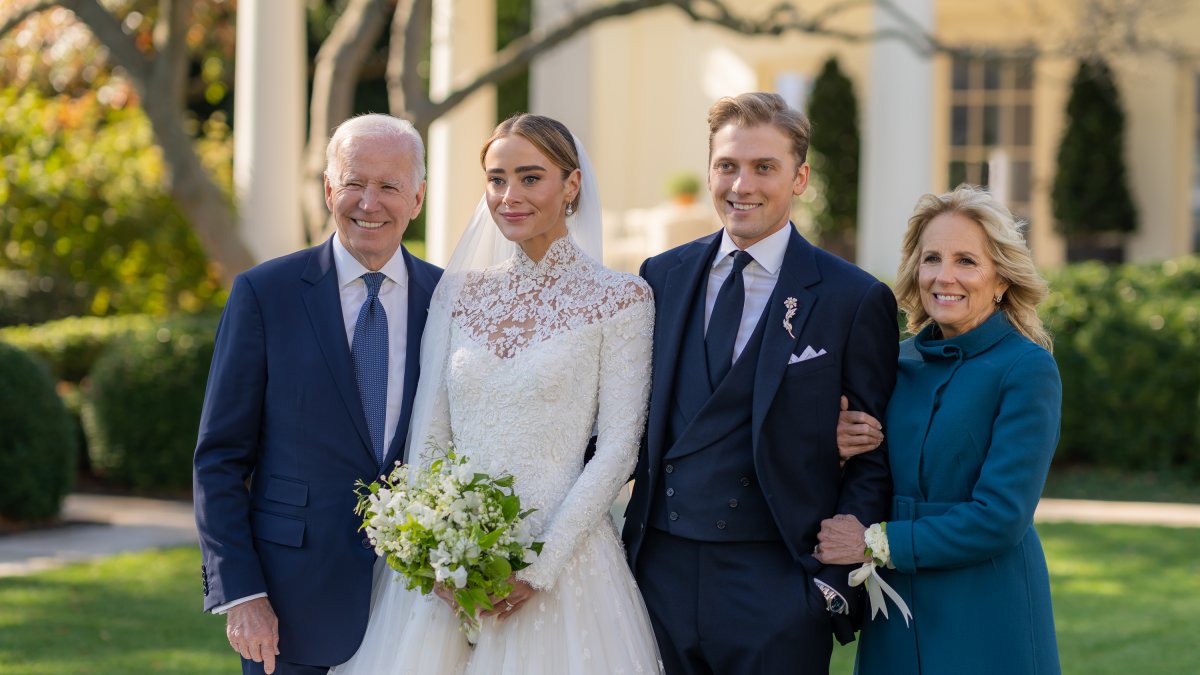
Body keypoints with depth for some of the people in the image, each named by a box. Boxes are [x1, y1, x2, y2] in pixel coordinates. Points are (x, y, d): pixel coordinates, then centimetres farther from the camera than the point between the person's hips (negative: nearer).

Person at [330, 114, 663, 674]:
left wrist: (539, 567, -14)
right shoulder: (458, 292, 9)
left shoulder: (619, 300, -3)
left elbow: (617, 448, -7)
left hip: (559, 559, -3)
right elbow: (427, 433, 7)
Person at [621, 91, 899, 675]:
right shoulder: (662, 277, 9)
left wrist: (835, 576, -9)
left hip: (776, 586, -3)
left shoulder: (854, 300, -3)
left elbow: (877, 457, -1)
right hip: (660, 575, 4)